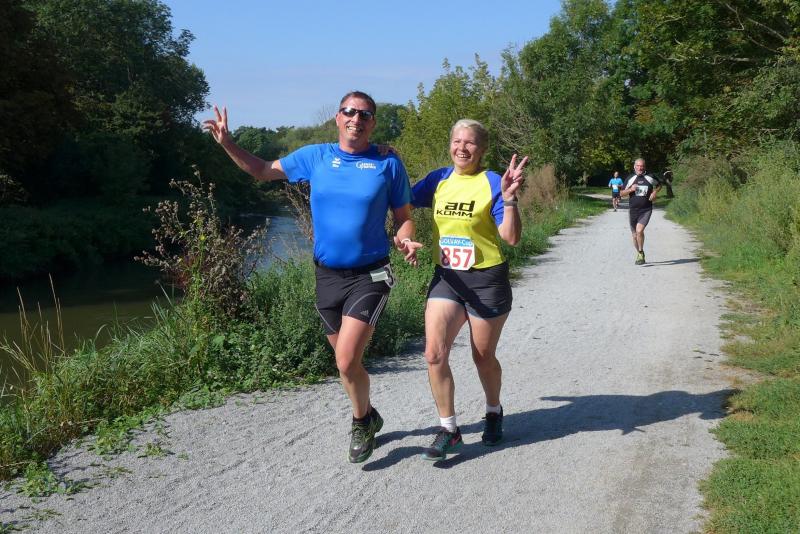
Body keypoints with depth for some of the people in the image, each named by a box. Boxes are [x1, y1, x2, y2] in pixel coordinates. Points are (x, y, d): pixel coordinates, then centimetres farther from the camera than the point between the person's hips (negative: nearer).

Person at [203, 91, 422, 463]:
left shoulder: (388, 164, -4)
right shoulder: (315, 157, 3)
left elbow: (404, 218, 2)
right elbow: (262, 171, 12)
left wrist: (405, 242, -20)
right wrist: (227, 143, -1)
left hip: (369, 276, -4)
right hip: (327, 275, 4)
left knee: (347, 361, -14)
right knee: (347, 360, 15)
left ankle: (362, 422, 13)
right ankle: (367, 417, 39)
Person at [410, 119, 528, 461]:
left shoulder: (493, 183, -8)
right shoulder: (439, 179, 4)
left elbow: (512, 238, -13)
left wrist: (509, 199, -25)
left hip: (487, 279, -3)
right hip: (446, 278, 3)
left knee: (483, 357, 12)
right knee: (434, 354, -10)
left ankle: (494, 412, 40)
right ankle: (448, 430, 4)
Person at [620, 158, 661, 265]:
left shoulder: (650, 178, 0)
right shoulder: (630, 179, 3)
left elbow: (659, 185, 19)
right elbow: (622, 193, 7)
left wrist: (654, 192, 0)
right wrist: (630, 189, -12)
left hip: (646, 210, -2)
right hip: (633, 210, 3)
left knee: (639, 230, -22)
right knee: (635, 235, 8)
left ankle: (641, 253, -6)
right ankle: (639, 254, 30)